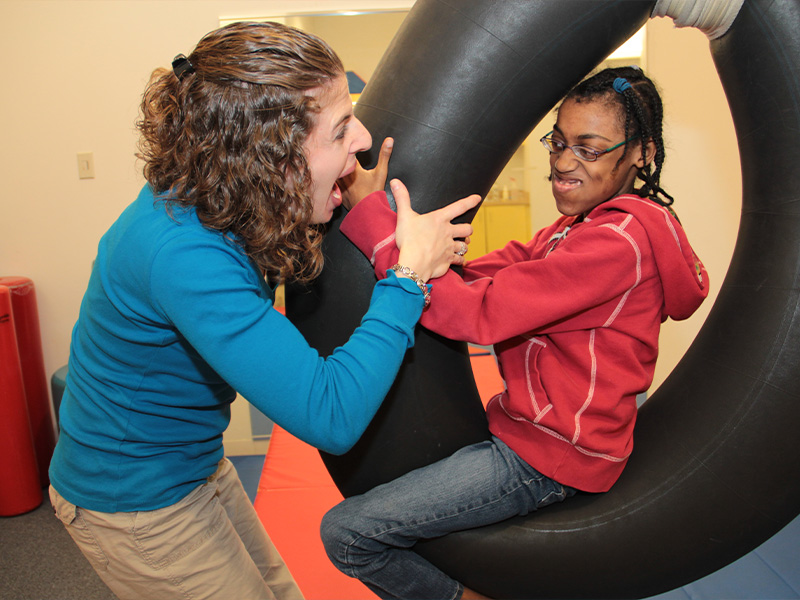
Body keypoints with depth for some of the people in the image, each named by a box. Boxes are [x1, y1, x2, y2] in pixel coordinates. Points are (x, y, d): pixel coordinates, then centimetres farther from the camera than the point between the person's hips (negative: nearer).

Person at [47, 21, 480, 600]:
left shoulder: (215, 205, -10)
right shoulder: (180, 252, -37)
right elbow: (330, 416, -39)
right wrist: (410, 273, -31)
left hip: (195, 465, 8)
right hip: (131, 503, -8)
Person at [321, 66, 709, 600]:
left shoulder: (619, 240, -23)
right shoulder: (579, 225, 9)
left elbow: (475, 312, -29)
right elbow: (484, 277, 0)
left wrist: (367, 209, -30)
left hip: (548, 457, -10)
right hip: (526, 425, 10)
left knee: (346, 532, -9)